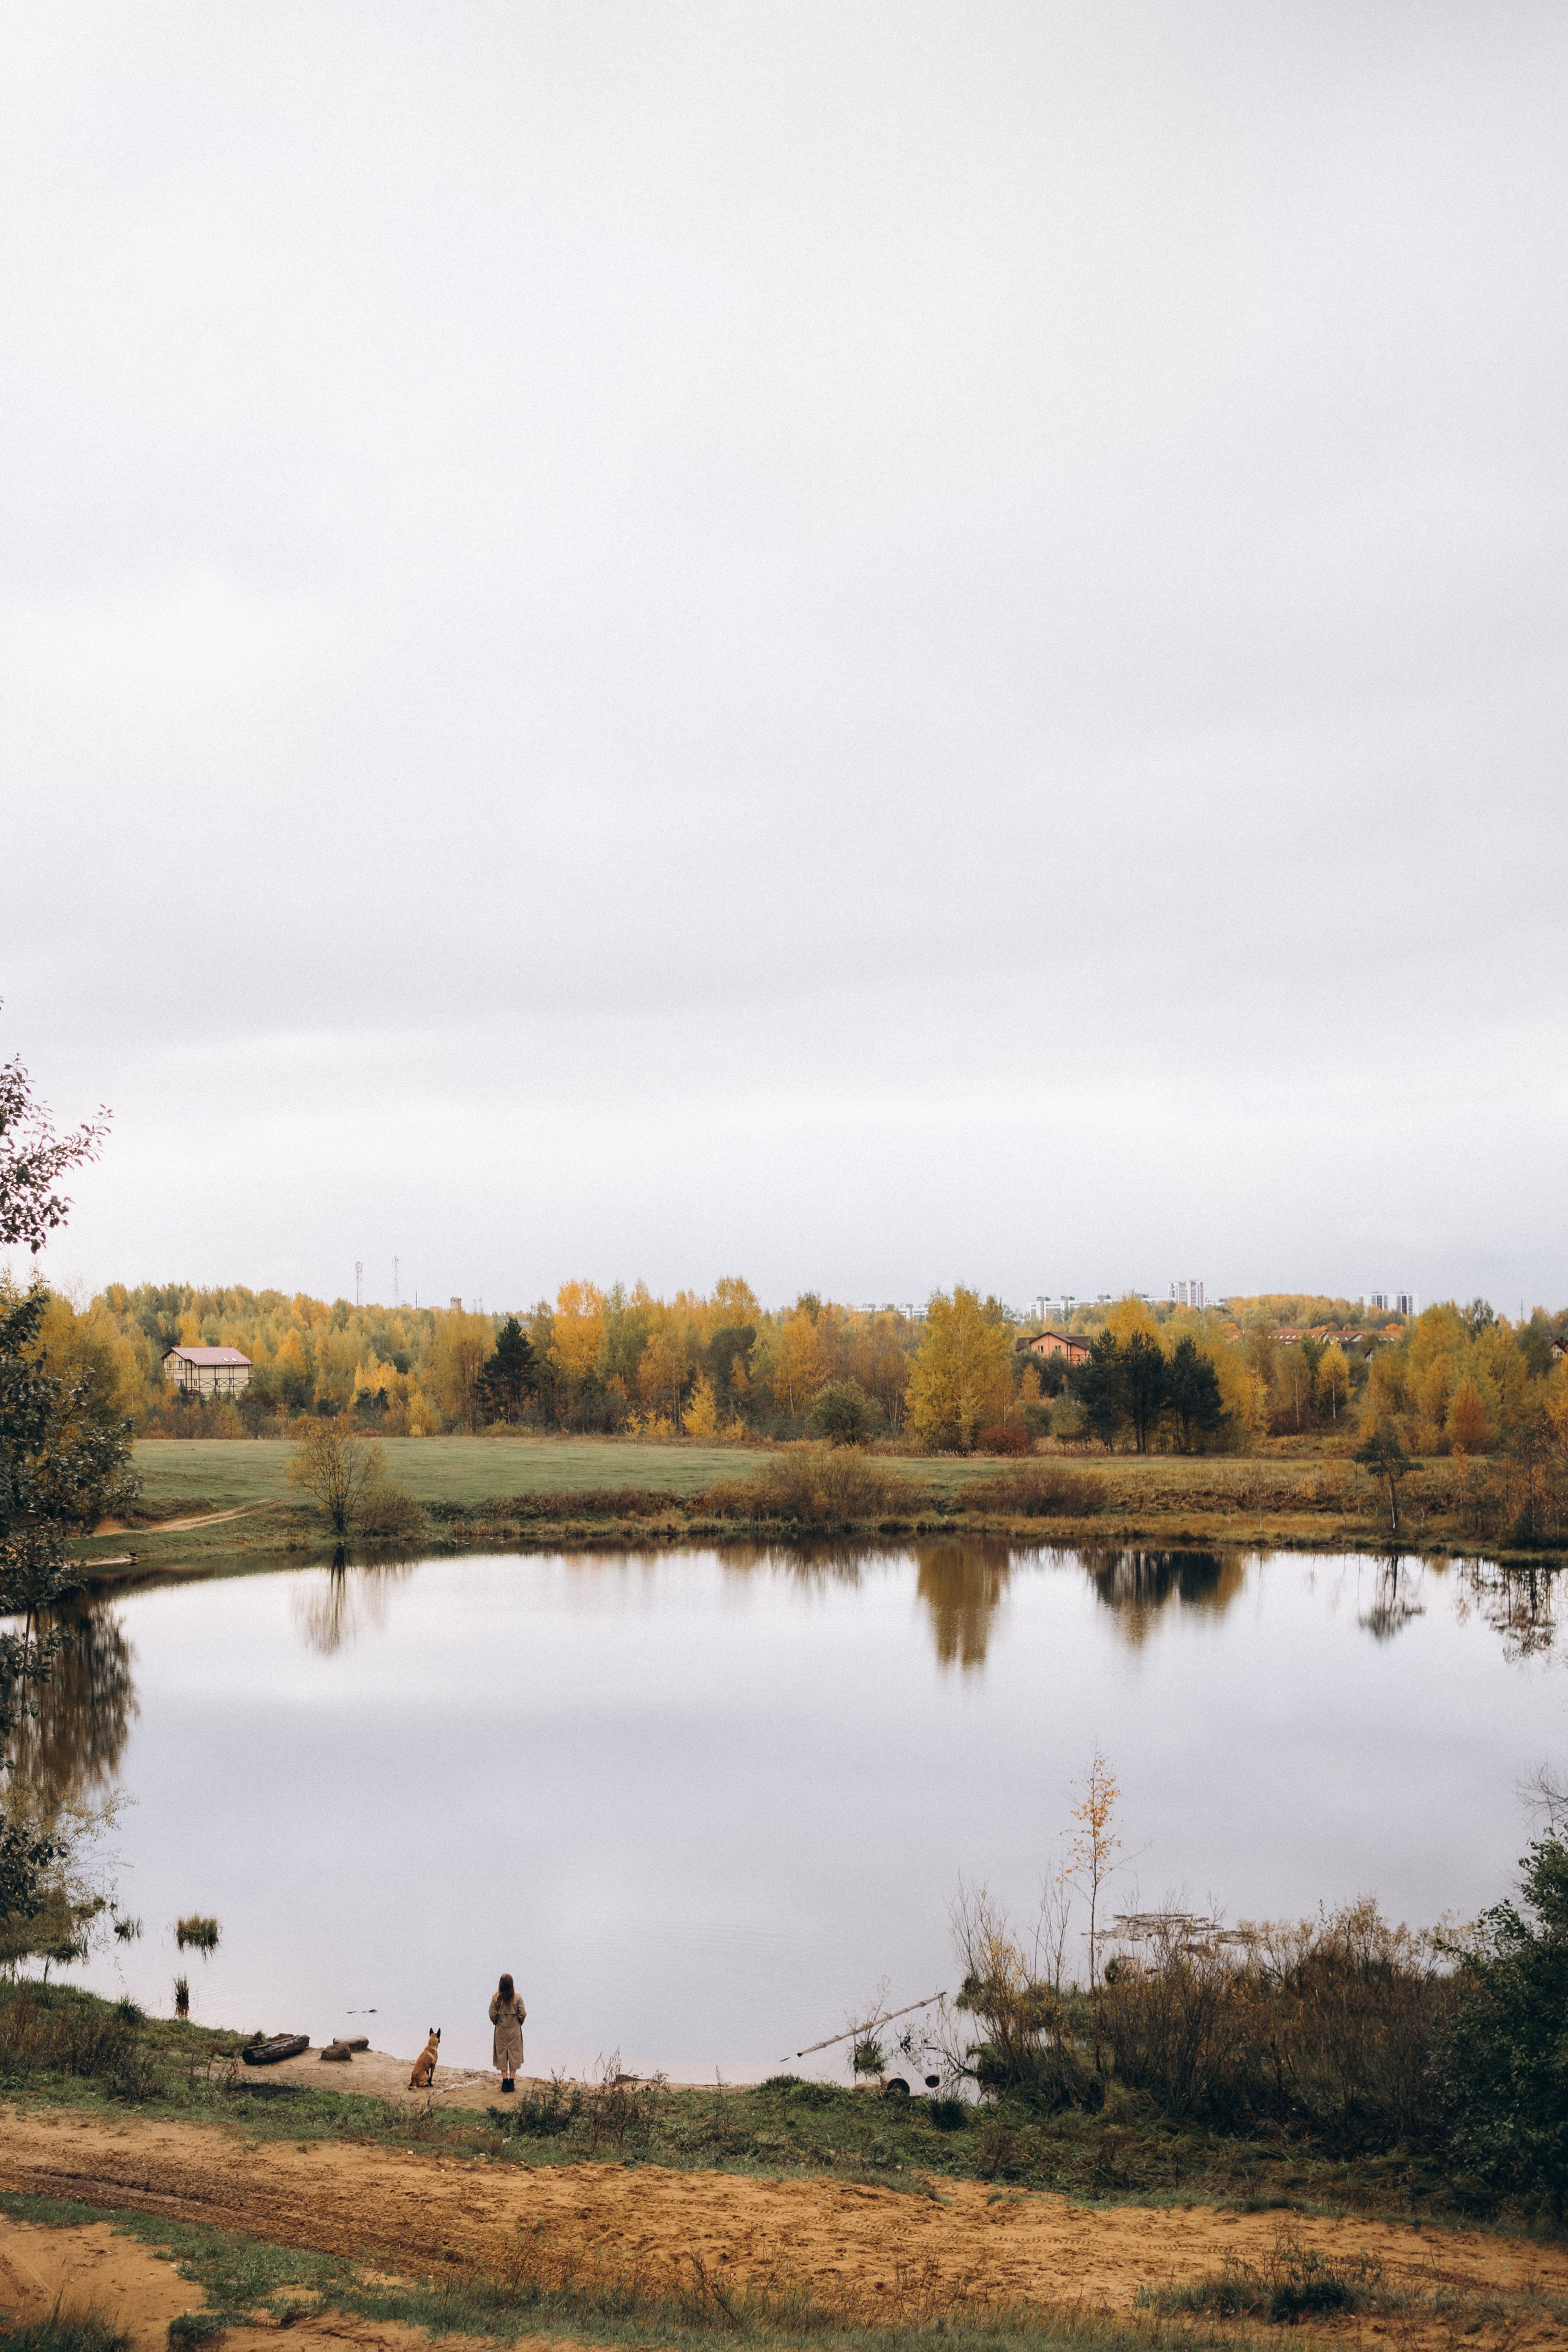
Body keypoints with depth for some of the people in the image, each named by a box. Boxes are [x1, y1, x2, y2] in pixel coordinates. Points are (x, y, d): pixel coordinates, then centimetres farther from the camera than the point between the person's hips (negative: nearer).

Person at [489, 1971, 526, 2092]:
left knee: (502, 2055, 10)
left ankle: (505, 2082, 9)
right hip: (514, 2030, 0)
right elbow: (522, 2014, -9)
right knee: (514, 2054, 9)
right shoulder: (517, 1997, -11)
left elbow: (492, 2015, -7)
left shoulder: (496, 1997, -10)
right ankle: (511, 2081, 8)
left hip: (501, 2030, 1)